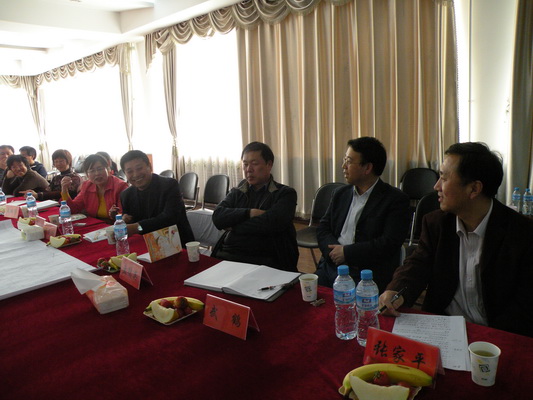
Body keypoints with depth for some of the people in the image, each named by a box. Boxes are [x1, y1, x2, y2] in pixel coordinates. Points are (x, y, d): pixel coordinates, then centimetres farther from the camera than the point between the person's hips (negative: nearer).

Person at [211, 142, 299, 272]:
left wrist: (233, 227, 0)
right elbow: (217, 217, 1)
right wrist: (250, 213, -11)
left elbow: (270, 223, -12)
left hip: (264, 261, -3)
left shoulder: (285, 193, 5)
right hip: (227, 255, 3)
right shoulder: (236, 193, 18)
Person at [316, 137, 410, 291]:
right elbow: (323, 228, 12)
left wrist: (346, 252, -12)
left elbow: (389, 244, -13)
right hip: (331, 267, 5)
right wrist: (333, 251, -9)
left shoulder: (396, 200, -4)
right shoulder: (341, 194, 16)